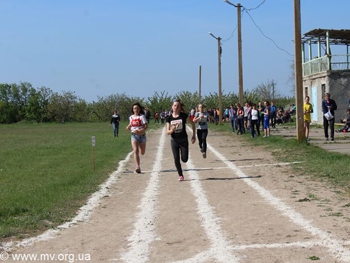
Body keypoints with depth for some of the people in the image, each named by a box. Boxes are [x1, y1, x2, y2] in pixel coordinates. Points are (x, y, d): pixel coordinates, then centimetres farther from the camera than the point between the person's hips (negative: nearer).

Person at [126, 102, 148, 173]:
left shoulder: (142, 116, -7)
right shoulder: (131, 117, 7)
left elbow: (146, 126, -14)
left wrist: (139, 131, -27)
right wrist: (128, 127, 0)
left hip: (142, 135, -2)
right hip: (134, 136, 2)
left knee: (142, 153, 13)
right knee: (136, 151, -18)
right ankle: (138, 167, -23)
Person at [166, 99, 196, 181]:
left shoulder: (184, 115, -8)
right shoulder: (169, 118, -3)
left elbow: (192, 124, 4)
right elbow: (167, 132, -4)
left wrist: (194, 135, 1)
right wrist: (172, 130, -27)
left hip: (183, 140, -2)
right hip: (174, 141, 2)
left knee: (184, 159, -4)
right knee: (176, 159, -1)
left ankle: (183, 154, 33)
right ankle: (180, 175, 15)